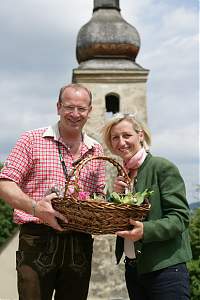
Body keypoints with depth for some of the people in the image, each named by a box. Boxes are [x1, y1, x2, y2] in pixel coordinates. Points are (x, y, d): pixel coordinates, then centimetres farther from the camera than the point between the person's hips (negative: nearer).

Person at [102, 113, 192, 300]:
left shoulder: (163, 167, -8)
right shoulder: (123, 174, 11)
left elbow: (180, 217, -15)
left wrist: (145, 230, -30)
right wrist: (115, 195, -5)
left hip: (164, 266, -6)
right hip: (133, 268, 6)